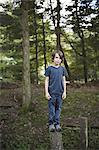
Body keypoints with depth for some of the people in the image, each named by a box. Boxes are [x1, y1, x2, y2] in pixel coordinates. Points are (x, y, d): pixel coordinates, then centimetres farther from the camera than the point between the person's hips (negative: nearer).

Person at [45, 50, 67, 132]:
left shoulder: (62, 69, 7)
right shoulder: (49, 68, -1)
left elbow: (64, 81, 10)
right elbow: (46, 81, 0)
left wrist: (64, 92, 5)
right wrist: (46, 92, -5)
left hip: (60, 92, 3)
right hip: (52, 92, -3)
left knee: (58, 109, 9)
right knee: (51, 109, 2)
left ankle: (57, 124, 18)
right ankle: (51, 124, 12)